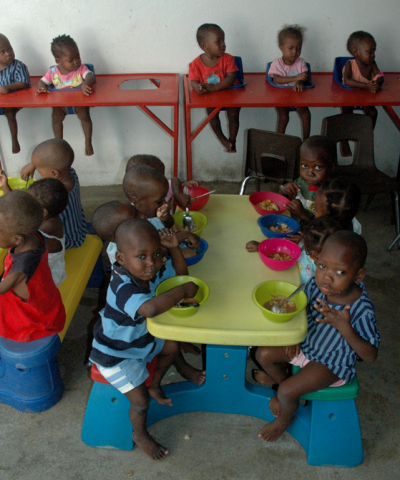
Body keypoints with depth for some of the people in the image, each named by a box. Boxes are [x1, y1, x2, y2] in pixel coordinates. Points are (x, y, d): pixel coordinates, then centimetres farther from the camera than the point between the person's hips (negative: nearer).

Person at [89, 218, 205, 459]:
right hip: (116, 356, -8)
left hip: (141, 338, 8)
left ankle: (155, 385, 43)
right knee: (140, 401, -2)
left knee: (172, 347, 20)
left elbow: (181, 272, 1)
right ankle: (140, 435, 31)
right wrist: (183, 291, -46)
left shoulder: (151, 272, -14)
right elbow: (150, 308, -60)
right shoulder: (123, 287, -41)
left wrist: (174, 248, -18)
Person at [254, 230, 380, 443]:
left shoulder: (362, 310, -33)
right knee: (263, 354, -3)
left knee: (287, 392, -15)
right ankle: (284, 383, 28)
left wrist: (345, 329, -40)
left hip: (332, 364, -5)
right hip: (307, 344, 5)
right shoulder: (316, 285, -19)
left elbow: (370, 355, -25)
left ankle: (285, 419, 23)